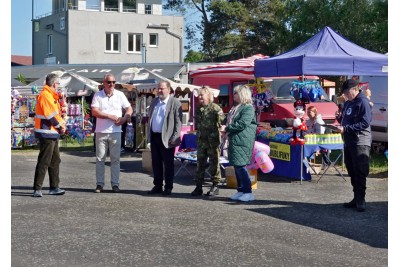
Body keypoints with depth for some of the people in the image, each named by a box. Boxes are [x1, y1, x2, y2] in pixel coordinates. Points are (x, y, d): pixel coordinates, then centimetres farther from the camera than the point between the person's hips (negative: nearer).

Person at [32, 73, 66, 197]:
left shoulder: (51, 96, 17)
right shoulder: (45, 95, -15)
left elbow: (56, 113, 18)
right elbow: (50, 115, -20)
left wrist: (62, 123, 2)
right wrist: (60, 126, -8)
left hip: (53, 133, 11)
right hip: (47, 133, -11)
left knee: (55, 161, 14)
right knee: (44, 162, -8)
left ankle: (54, 187, 21)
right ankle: (37, 189, -5)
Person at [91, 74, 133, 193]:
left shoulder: (120, 95, 5)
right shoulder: (98, 95, 0)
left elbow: (129, 109, 10)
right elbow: (94, 112, -10)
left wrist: (124, 118, -9)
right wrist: (110, 116, -14)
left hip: (116, 131, 1)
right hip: (101, 132, -1)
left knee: (115, 159, 3)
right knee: (100, 159, 3)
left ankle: (115, 184, 9)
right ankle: (99, 184, 10)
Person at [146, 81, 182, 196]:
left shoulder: (175, 103, -6)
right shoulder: (154, 101, 14)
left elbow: (178, 122, -9)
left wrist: (175, 137, -15)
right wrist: (148, 133, 11)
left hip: (166, 138, -6)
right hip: (154, 136, 6)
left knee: (168, 164, 2)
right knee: (156, 163, 11)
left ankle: (168, 187, 9)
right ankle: (157, 186, 20)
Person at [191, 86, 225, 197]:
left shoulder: (215, 108, -7)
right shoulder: (198, 109, 13)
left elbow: (222, 119, -14)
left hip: (213, 140, -6)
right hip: (201, 140, 6)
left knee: (214, 163, 2)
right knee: (200, 163, 8)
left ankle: (215, 186, 11)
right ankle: (198, 186, 14)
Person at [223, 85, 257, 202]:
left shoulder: (248, 108, -11)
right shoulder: (235, 108, 18)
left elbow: (242, 124, -21)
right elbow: (230, 121, 26)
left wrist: (227, 128, -15)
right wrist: (227, 130, 6)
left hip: (242, 142, -9)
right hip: (234, 140, 10)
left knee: (240, 165, -11)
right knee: (237, 166, 12)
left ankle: (248, 192, -5)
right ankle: (241, 190, 19)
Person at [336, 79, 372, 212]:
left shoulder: (363, 102, -11)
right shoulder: (347, 103, 16)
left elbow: (365, 123, -19)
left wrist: (345, 128, -22)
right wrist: (340, 118, 2)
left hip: (360, 142, -9)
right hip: (348, 142, 9)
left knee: (360, 172, -5)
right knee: (352, 171, 12)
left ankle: (360, 200, -1)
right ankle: (357, 198, 20)